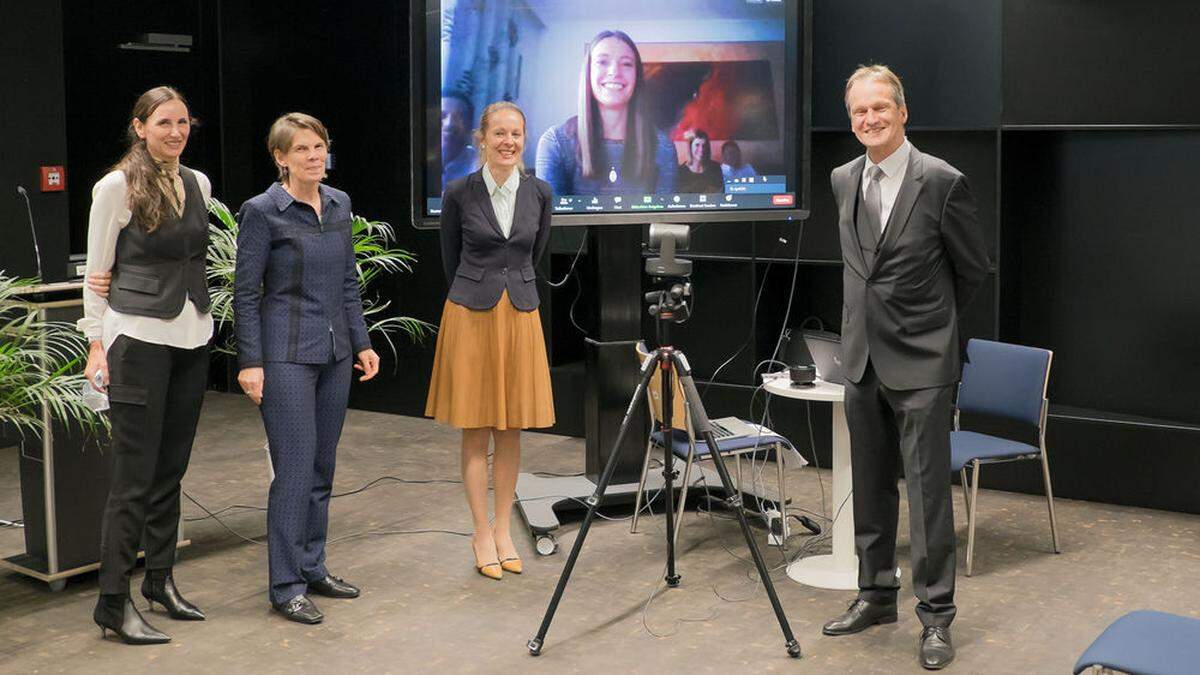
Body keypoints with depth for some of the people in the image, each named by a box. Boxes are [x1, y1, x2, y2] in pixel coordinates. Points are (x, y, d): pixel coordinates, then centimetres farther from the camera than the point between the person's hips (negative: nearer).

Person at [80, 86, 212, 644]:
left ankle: (160, 580, 25)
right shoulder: (116, 187, -7)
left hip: (192, 338, 6)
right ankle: (113, 603, 2)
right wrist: (97, 345, -8)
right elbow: (96, 273, -5)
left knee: (171, 467, 13)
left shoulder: (199, 184, 9)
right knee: (135, 474, -5)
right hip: (139, 339, -6)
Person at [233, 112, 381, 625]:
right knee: (295, 468, -7)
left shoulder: (339, 204, 9)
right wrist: (250, 362, -12)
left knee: (323, 466, 12)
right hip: (287, 355, -7)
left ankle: (313, 567, 23)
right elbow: (245, 293, -8)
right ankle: (286, 587, 1)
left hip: (334, 352, 7)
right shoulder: (262, 212, -9)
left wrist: (361, 342, 13)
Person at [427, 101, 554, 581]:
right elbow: (450, 258, 7)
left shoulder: (539, 193, 1)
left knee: (511, 429, 8)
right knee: (476, 430, 2)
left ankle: (503, 529, 19)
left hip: (520, 316, 3)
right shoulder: (459, 194, -6)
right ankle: (481, 533, 11)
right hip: (470, 314, -3)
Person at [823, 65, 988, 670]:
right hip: (862, 360, 6)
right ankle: (876, 596, 27)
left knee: (928, 492, -3)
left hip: (921, 363, -6)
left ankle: (935, 616, 6)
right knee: (870, 488, 14)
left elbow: (973, 269, 0)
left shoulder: (942, 182, -11)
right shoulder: (843, 180, 7)